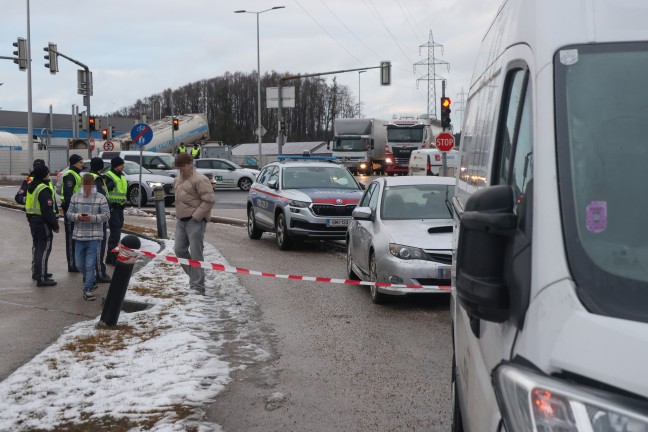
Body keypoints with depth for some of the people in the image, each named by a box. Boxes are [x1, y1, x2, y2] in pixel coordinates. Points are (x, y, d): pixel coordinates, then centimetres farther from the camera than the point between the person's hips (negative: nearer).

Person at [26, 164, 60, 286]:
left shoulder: (31, 187, 11)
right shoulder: (44, 190, -21)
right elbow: (48, 210, -24)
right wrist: (55, 225, -18)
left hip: (32, 220, 10)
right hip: (42, 222, -10)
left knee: (36, 247, 21)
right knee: (44, 249, -6)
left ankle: (36, 272, 34)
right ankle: (42, 278, -6)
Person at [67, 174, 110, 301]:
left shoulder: (101, 198, -2)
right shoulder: (75, 197, 7)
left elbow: (106, 215, -5)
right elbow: (69, 213, 8)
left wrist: (92, 217, -19)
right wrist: (77, 216, -13)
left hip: (94, 237, -4)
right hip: (79, 236, 4)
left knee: (90, 265, -4)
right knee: (79, 264, 11)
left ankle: (87, 289, 5)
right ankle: (91, 282, 34)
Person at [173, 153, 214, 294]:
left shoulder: (199, 179, -13)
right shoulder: (178, 180, 16)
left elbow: (209, 200, -18)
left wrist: (196, 216, -19)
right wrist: (178, 213, 18)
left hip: (195, 221, -9)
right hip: (181, 221, 9)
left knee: (195, 254, -8)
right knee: (180, 250, 8)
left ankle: (197, 287, -4)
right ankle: (194, 276, 24)